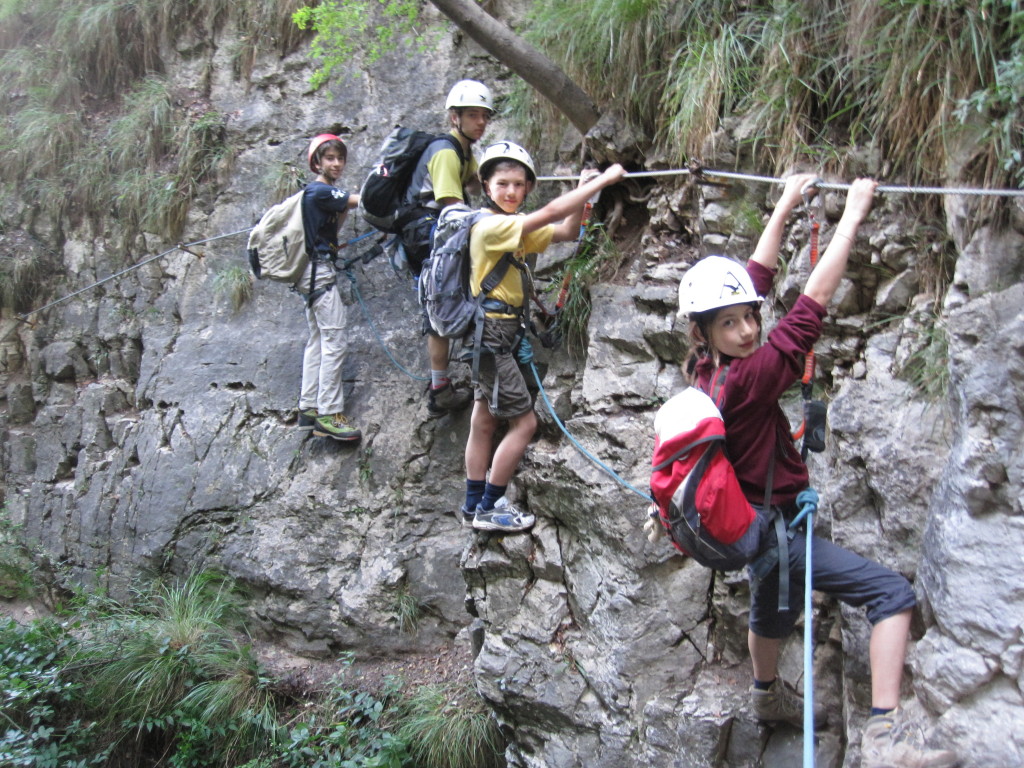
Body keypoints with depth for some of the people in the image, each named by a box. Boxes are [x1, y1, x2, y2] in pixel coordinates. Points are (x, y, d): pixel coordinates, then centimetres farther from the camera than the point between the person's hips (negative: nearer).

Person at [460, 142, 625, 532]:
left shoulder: (517, 227, 11)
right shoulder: (490, 225, -19)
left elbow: (566, 231, 5)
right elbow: (550, 213, -28)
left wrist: (582, 192, -9)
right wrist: (604, 179, -23)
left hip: (506, 332, 10)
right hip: (492, 334, -10)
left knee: (485, 420, 14)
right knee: (524, 422, -6)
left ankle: (474, 505, 23)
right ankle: (488, 508, 4)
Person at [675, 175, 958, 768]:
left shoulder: (707, 365, -7)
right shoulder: (746, 379, -30)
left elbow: (756, 276, 3)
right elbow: (814, 302, -29)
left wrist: (786, 207, 8)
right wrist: (854, 214, -23)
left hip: (751, 516, 10)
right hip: (772, 523, -10)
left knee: (773, 608, 33)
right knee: (892, 592, -15)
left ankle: (768, 695, 58)